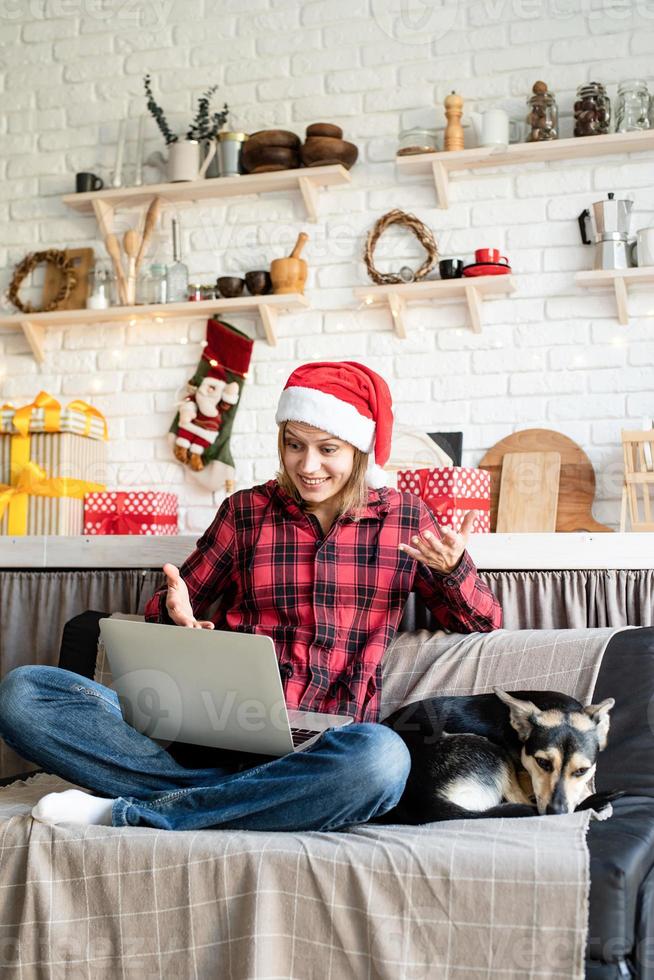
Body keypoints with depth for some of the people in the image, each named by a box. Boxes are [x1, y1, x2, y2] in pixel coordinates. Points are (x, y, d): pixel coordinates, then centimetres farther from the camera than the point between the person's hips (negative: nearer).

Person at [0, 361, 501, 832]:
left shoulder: (404, 518, 11)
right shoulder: (247, 511, 12)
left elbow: (483, 623, 13)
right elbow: (174, 603, 17)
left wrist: (454, 570, -9)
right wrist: (175, 612, -7)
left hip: (325, 746, -1)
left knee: (381, 758, -41)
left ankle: (127, 813, -26)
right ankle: (243, 798, -28)